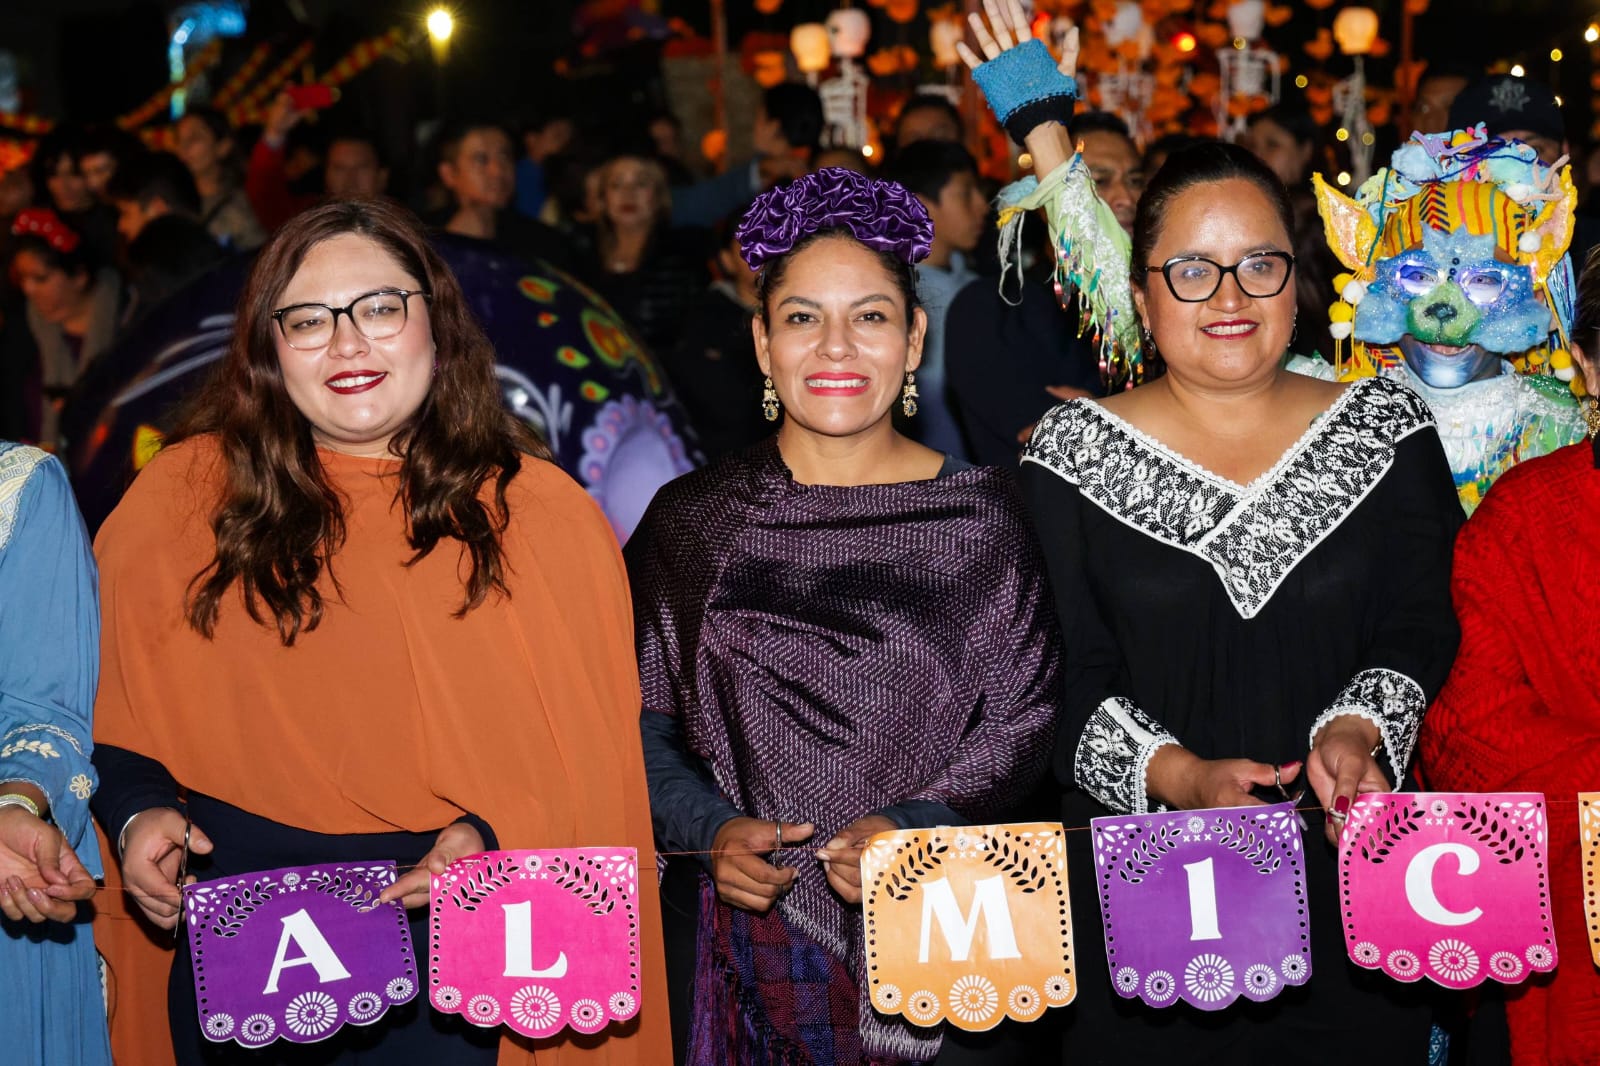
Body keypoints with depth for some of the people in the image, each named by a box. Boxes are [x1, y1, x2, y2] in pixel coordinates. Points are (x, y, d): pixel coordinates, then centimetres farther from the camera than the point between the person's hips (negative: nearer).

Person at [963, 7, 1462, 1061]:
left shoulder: (1386, 428, 4)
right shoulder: (1077, 453, -1)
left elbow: (1424, 626, 1)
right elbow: (1059, 676, -5)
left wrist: (1357, 728, -18)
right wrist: (1178, 775, -19)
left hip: (1348, 877, 2)